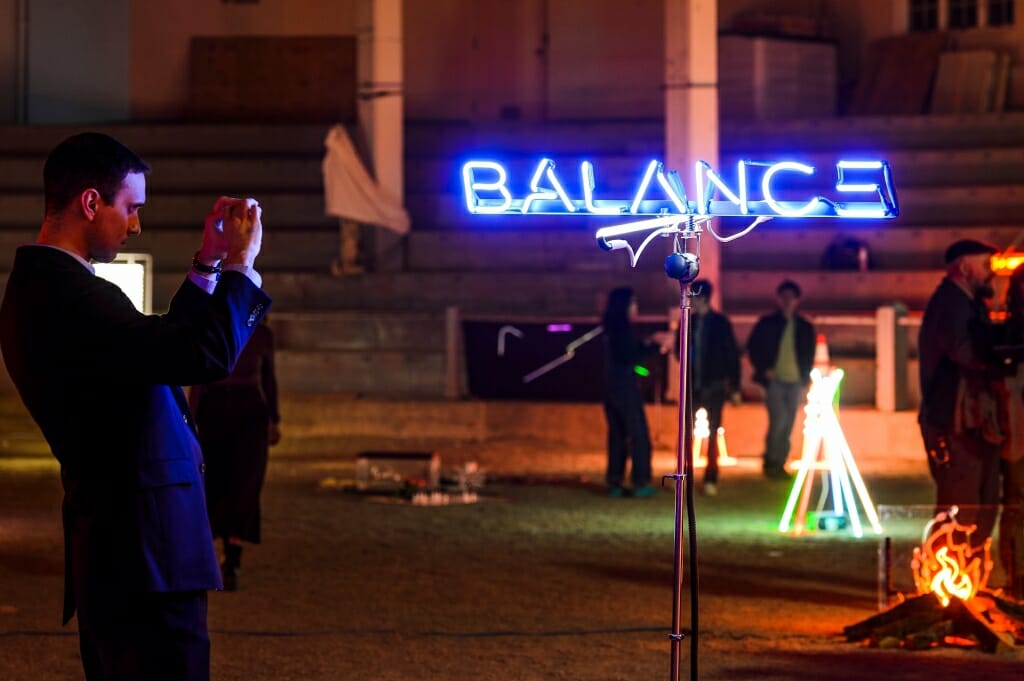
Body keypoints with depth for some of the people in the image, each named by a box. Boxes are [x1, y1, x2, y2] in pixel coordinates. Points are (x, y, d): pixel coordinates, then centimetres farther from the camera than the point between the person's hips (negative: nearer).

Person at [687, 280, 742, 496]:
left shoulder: (721, 323, -2)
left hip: (714, 387, -3)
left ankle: (711, 479, 5)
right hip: (693, 386, 3)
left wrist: (735, 387, -3)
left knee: (713, 434, 0)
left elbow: (733, 355, -1)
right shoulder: (689, 322, 6)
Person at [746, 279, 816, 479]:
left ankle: (779, 464, 9)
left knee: (788, 425, 2)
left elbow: (809, 355, 15)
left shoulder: (805, 326, 10)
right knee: (779, 419, -17)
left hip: (795, 382, 3)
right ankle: (771, 461, -4)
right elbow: (753, 347, 5)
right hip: (775, 380, -3)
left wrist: (805, 379, 4)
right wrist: (764, 369, -6)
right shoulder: (767, 323, 4)